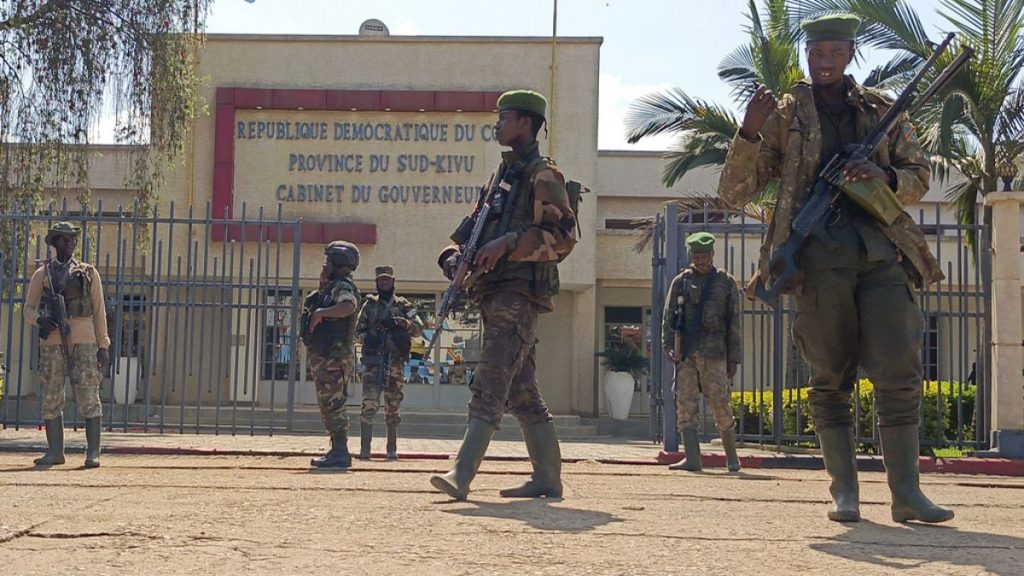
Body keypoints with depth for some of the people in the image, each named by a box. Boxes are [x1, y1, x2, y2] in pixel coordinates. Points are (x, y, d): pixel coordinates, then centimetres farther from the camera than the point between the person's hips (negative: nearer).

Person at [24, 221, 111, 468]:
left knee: (89, 397, -7)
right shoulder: (42, 274, 13)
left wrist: (103, 346, 3)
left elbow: (99, 311, 10)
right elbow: (28, 308, 13)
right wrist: (40, 319, -11)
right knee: (51, 398, 3)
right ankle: (55, 451, 11)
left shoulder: (89, 273, 12)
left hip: (83, 341, -2)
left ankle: (93, 452, -5)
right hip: (51, 343, 2)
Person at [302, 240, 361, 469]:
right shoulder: (330, 288, 21)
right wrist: (322, 285, 21)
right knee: (329, 406, 14)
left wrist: (321, 312, -29)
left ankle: (340, 453, -9)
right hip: (324, 357, 11)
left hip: (334, 357, -11)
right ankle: (337, 451, 19)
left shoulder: (342, 286, -11)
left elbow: (349, 306, -33)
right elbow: (313, 305, 30)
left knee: (333, 405, -10)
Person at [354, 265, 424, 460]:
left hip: (395, 362, 1)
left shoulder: (404, 306, 11)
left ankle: (392, 449, 14)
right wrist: (367, 337, -7)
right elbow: (358, 330, 14)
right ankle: (364, 449, -11)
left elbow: (418, 329, 2)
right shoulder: (369, 305, 12)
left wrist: (401, 322, -15)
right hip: (373, 361, -1)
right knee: (369, 404, -11)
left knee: (393, 408, 6)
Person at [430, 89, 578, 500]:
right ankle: (547, 478, 15)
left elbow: (562, 236, -13)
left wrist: (508, 243, -20)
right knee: (521, 392, 10)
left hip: (518, 292, -9)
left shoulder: (542, 175, -3)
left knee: (490, 386, -16)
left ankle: (461, 475, -21)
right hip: (494, 293, 9)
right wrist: (456, 254, 5)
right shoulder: (502, 175, 24)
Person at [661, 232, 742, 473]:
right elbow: (668, 317, 10)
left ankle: (732, 456, 16)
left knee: (720, 405, -1)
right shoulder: (680, 282, 12)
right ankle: (692, 458, -4)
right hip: (685, 353, 2)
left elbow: (734, 324, 9)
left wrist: (734, 358, 4)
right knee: (685, 406, -5)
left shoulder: (726, 283, 10)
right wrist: (668, 347, -5)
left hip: (714, 353, -2)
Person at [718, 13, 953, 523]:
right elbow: (734, 193, 6)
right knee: (829, 379, 0)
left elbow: (919, 178, 19)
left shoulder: (882, 111, 17)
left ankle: (906, 493, -1)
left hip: (881, 251, 2)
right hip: (819, 255, -1)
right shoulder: (784, 116, 11)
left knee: (900, 373, -6)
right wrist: (749, 132, -10)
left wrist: (881, 176, -3)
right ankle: (844, 492, 6)